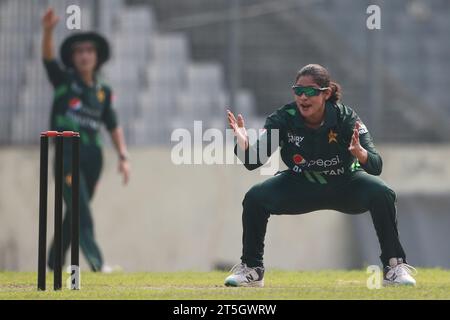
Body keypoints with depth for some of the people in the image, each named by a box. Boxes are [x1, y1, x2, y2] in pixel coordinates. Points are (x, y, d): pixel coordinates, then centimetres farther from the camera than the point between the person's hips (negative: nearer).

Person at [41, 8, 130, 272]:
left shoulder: (104, 92, 13)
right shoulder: (64, 81, 3)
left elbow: (114, 126, 15)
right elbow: (48, 57, -14)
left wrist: (124, 157, 4)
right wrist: (48, 31, -32)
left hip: (93, 155, 5)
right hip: (68, 153, -5)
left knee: (75, 211, 9)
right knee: (80, 209, -16)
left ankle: (54, 261, 20)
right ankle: (95, 260, -27)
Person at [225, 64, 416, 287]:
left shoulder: (346, 118, -24)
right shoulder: (284, 118, -20)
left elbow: (376, 166, -30)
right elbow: (252, 162, -23)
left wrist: (360, 152, -53)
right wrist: (243, 144, -46)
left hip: (344, 186, -1)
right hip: (300, 185, 1)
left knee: (381, 193, -30)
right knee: (255, 197, -22)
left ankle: (394, 266, -15)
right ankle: (252, 269, -1)